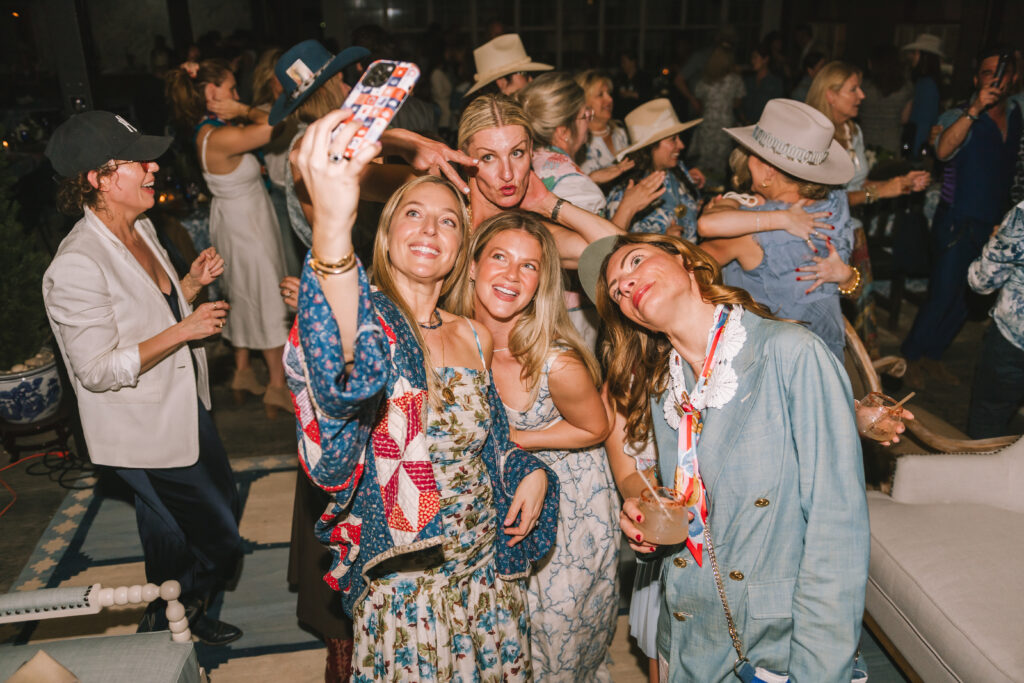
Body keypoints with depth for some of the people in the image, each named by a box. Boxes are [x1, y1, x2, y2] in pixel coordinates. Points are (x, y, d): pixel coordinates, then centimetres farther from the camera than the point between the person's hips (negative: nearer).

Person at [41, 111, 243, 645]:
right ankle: (170, 620, 34)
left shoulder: (141, 229, 2)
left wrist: (192, 282, -3)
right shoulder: (78, 265, -25)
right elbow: (97, 370, -25)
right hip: (144, 432, -9)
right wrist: (184, 330, -26)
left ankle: (171, 613, 49)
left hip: (183, 406, 9)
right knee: (219, 535, 4)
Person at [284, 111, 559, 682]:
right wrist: (332, 228, -56)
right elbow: (344, 383, -41)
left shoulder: (475, 339, 3)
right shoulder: (370, 318, -15)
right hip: (404, 587, -5)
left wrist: (531, 471, -5)